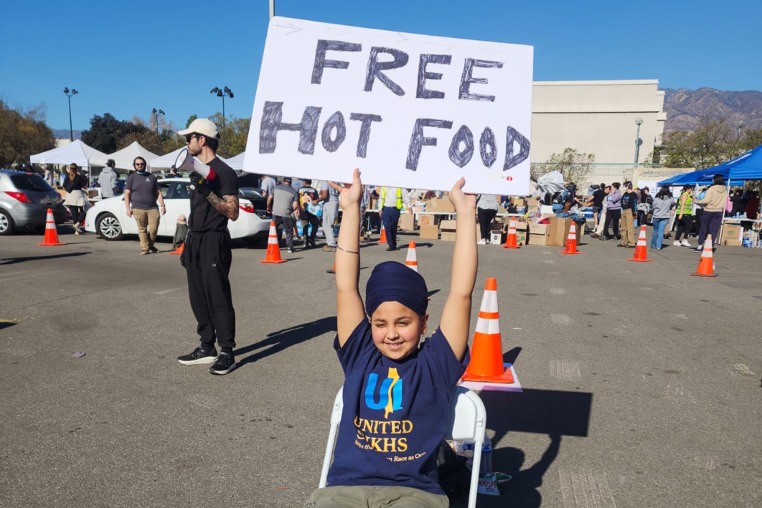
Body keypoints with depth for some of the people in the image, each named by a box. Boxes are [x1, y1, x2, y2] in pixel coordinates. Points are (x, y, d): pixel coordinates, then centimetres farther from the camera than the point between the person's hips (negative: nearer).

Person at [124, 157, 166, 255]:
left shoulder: (151, 177, 17)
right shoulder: (131, 178, 11)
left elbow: (158, 192, 15)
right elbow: (127, 194, 6)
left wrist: (162, 205, 6)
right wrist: (127, 208, -4)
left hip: (152, 208, 1)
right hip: (138, 208, -1)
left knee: (154, 228, -6)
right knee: (142, 229, -2)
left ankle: (151, 245, 17)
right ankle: (144, 248, 4)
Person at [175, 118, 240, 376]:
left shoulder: (224, 172, -11)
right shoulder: (197, 169, 16)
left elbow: (233, 213, -16)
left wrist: (208, 192, -27)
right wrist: (189, 241, 21)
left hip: (214, 242, -9)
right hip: (196, 240, 9)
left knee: (218, 298, -5)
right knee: (198, 297, 12)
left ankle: (227, 353, 3)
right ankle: (207, 348, 22)